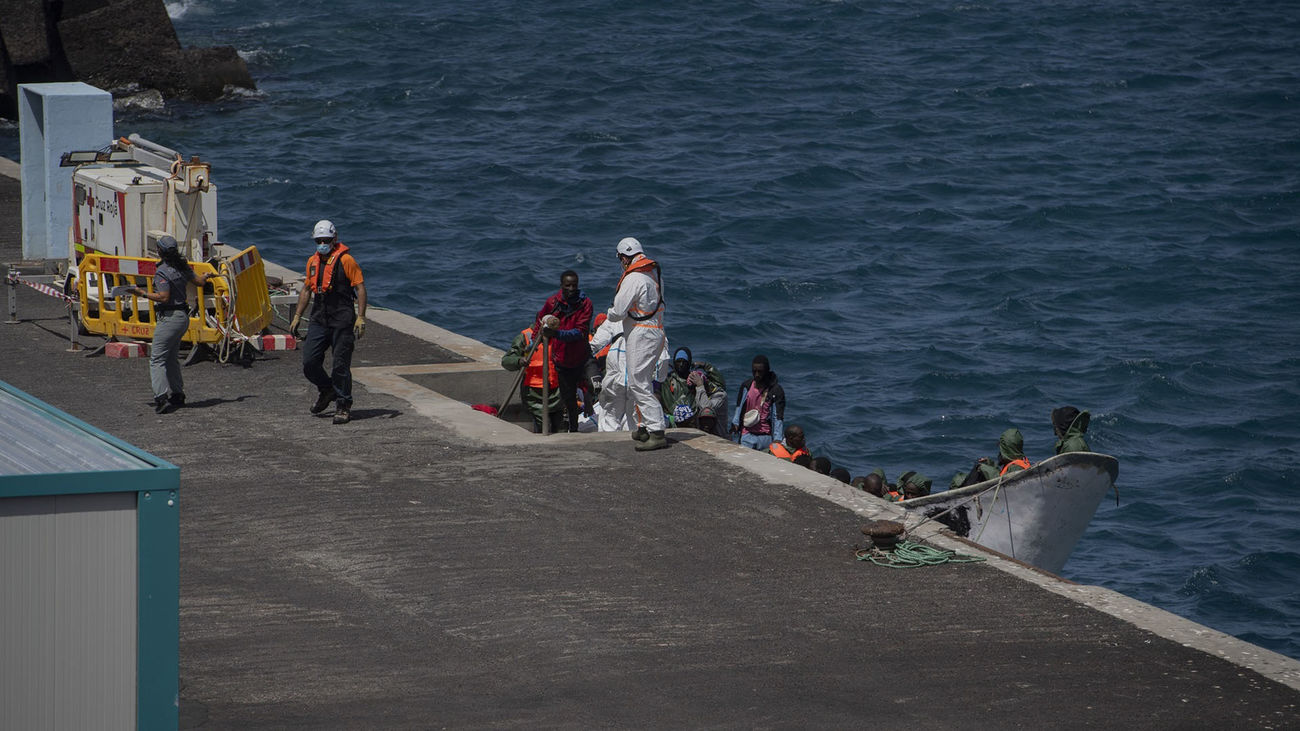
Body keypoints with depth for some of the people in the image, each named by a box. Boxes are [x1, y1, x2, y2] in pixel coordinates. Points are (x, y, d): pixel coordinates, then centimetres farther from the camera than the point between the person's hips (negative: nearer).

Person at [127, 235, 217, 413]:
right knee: (172, 359, 19)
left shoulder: (162, 271, -16)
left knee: (157, 359, -9)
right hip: (183, 316, 9)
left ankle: (161, 398, -20)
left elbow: (164, 297, -22)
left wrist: (143, 293, -11)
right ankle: (177, 395, 22)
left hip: (169, 318, -9)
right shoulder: (182, 267, 8)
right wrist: (207, 275, 44)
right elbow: (199, 282, 22)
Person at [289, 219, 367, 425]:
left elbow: (360, 288, -9)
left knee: (340, 365, -4)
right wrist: (297, 316, 20)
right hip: (319, 319, 6)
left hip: (342, 320, -6)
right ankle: (326, 390, 28)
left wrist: (361, 317, -16)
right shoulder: (313, 261, 15)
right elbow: (306, 289, 25)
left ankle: (343, 406, 6)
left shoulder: (345, 260, -6)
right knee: (309, 363, 1)